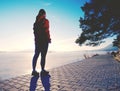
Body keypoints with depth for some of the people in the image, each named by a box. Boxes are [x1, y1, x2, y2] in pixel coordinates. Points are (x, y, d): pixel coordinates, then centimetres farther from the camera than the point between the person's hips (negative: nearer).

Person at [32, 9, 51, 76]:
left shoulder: (36, 21, 15)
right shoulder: (45, 21, -5)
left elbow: (35, 31, 14)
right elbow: (46, 31, -13)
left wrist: (36, 38, 17)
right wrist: (49, 39, -4)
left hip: (37, 40, 7)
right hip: (44, 40, -7)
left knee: (36, 55, 7)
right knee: (43, 55, -2)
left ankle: (34, 70, 7)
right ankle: (42, 70, 5)